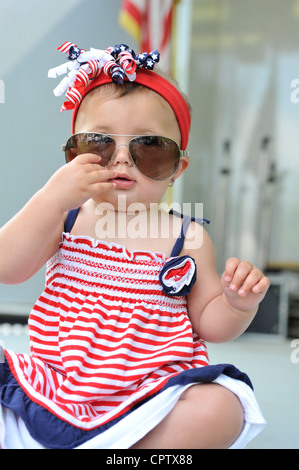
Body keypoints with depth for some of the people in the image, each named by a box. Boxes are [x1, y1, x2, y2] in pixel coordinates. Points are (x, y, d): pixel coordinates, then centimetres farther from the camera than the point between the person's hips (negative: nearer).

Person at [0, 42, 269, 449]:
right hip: (58, 380, 0)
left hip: (151, 393, 1)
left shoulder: (186, 238, 1)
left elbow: (208, 324, 7)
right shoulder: (64, 217, 2)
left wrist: (239, 304, -16)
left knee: (220, 409, -27)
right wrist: (53, 198, -22)